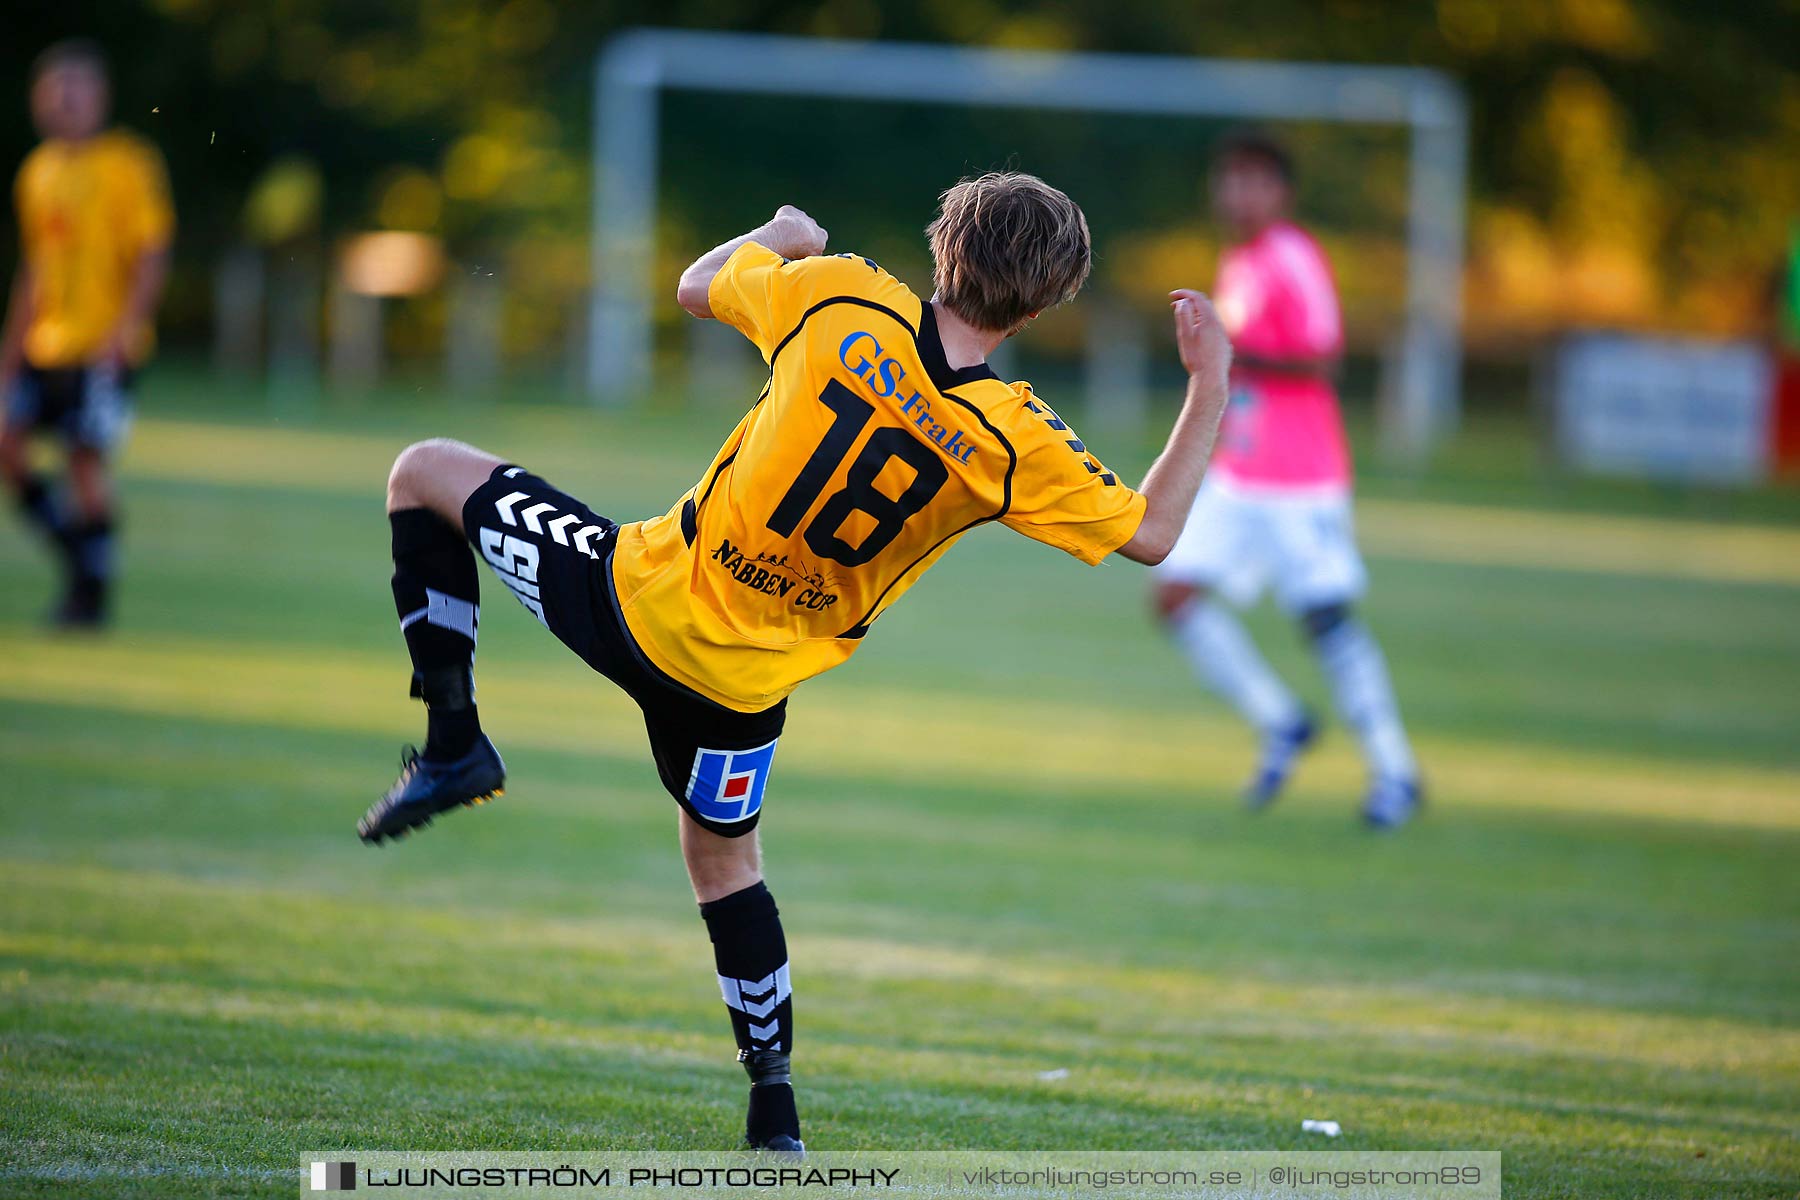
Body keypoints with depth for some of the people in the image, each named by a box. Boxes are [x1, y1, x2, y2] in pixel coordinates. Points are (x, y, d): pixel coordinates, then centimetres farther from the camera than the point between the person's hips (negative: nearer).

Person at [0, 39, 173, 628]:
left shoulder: (127, 165, -7)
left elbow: (153, 258, -10)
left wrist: (124, 330, -19)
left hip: (103, 347, -6)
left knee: (86, 458, -8)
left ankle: (91, 592, 3)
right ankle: (77, 553, 15)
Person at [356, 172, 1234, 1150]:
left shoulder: (841, 301, -16)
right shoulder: (1016, 444, -17)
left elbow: (698, 286, 3)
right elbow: (1148, 534, -5)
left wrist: (779, 236, 24)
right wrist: (1210, 393, 1)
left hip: (642, 597, -2)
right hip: (749, 680, 2)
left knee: (427, 472, 16)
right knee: (722, 852, 29)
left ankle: (454, 740, 8)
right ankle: (773, 1102, 27)